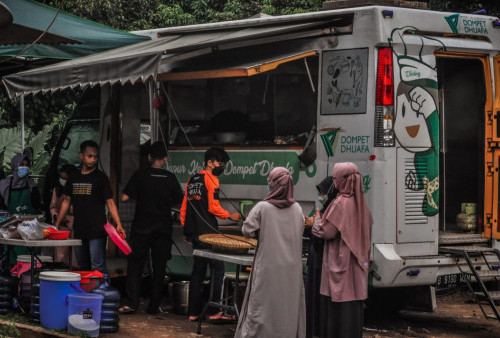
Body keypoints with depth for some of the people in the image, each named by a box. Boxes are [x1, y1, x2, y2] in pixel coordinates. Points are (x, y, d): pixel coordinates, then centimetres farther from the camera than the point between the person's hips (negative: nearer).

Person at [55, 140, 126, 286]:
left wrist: (118, 224, -18)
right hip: (79, 230, 5)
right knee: (82, 268, 12)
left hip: (97, 231, -5)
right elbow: (67, 201, 19)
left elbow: (110, 202, -6)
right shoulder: (74, 177, 12)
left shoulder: (100, 177, -1)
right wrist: (57, 224, 16)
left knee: (98, 268, -11)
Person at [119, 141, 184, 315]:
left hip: (142, 227, -1)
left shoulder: (140, 175, -6)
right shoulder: (170, 178, -2)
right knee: (159, 267, 8)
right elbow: (179, 199, 7)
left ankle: (132, 303, -9)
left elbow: (124, 197, -8)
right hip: (163, 227, 1)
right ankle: (154, 305, 10)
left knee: (135, 264, 4)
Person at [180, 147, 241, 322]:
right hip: (208, 233, -8)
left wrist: (186, 230, 21)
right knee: (218, 270, -3)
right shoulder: (211, 179, -8)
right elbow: (213, 207, -15)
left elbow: (184, 207, 17)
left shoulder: (192, 180, 15)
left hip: (194, 233, 8)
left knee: (198, 270, 12)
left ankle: (193, 312, 12)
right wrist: (230, 215, -1)